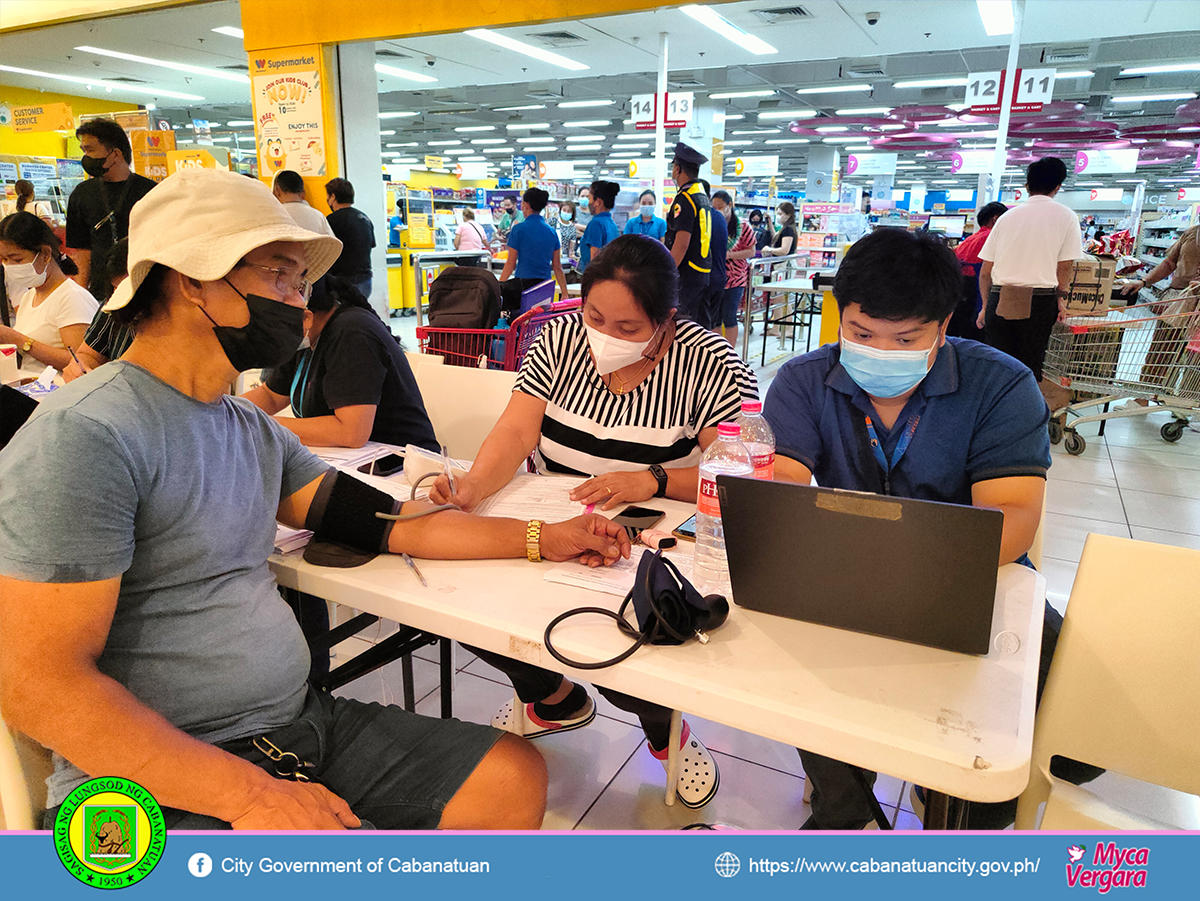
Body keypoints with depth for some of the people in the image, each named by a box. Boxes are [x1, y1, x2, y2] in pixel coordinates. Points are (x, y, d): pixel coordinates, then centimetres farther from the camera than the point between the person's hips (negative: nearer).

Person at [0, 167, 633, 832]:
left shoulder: (254, 430, 11)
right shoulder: (86, 436, -15)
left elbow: (382, 521, 9)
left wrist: (542, 540, 4)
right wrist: (253, 796, -22)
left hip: (298, 723, 7)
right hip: (162, 780, -7)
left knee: (515, 777, -1)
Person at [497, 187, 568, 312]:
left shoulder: (519, 229, -5)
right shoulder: (552, 231, 10)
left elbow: (511, 264, -3)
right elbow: (557, 267, 12)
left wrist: (496, 289, 4)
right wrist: (565, 294, 17)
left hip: (523, 282, -5)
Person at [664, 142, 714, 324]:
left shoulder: (684, 200, -14)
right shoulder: (702, 196, 15)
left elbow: (682, 243, -20)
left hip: (686, 274, -9)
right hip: (703, 273, 9)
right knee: (699, 323, 13)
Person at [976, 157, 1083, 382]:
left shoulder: (1007, 216, 12)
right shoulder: (1066, 216, 4)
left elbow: (985, 271, 10)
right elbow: (1064, 266, 3)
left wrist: (986, 306, 17)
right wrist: (1061, 297, 16)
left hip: (1000, 301, 2)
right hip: (1040, 302, -2)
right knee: (1030, 369, 5)